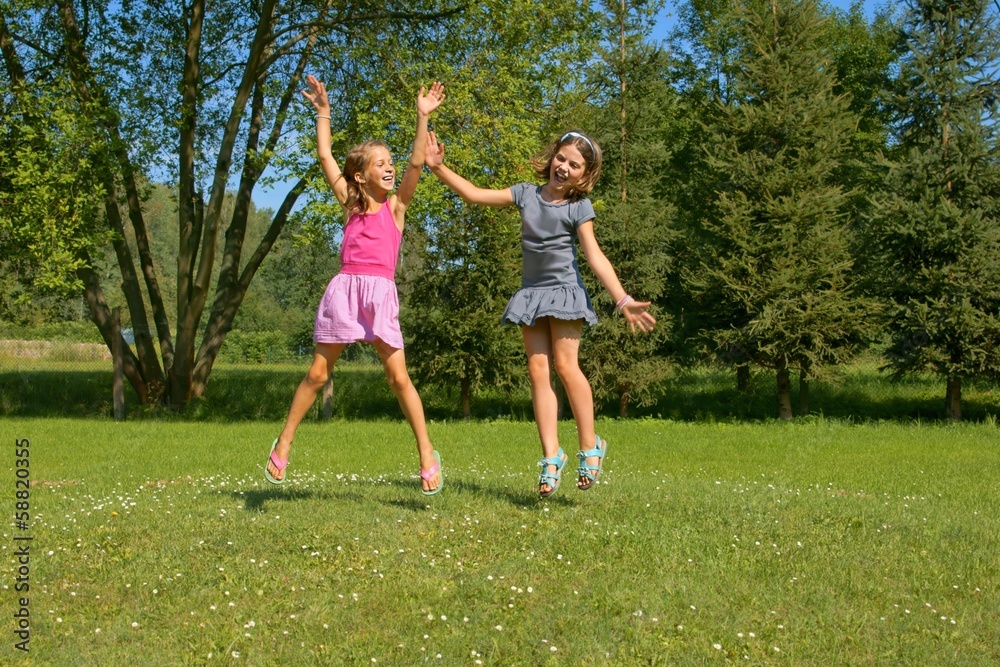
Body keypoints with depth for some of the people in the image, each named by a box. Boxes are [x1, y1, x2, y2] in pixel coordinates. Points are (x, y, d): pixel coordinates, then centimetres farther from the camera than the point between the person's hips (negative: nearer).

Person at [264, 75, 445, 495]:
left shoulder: (396, 205, 9)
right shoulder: (350, 203, 12)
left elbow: (416, 163, -2)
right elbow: (324, 155, 11)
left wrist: (423, 117, -6)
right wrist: (323, 112, 10)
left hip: (381, 292, -1)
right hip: (344, 289, 1)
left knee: (398, 376, -4)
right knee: (317, 374, 5)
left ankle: (427, 454, 4)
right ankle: (284, 442, 18)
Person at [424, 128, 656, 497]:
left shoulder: (579, 208, -6)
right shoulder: (526, 193, 6)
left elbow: (595, 257, -12)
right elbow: (475, 194, 8)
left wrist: (623, 300, -21)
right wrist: (439, 168, 0)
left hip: (564, 291, -4)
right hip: (531, 293, 4)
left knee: (565, 364, -13)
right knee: (538, 370, -2)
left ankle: (590, 446, 2)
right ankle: (551, 455, 0)